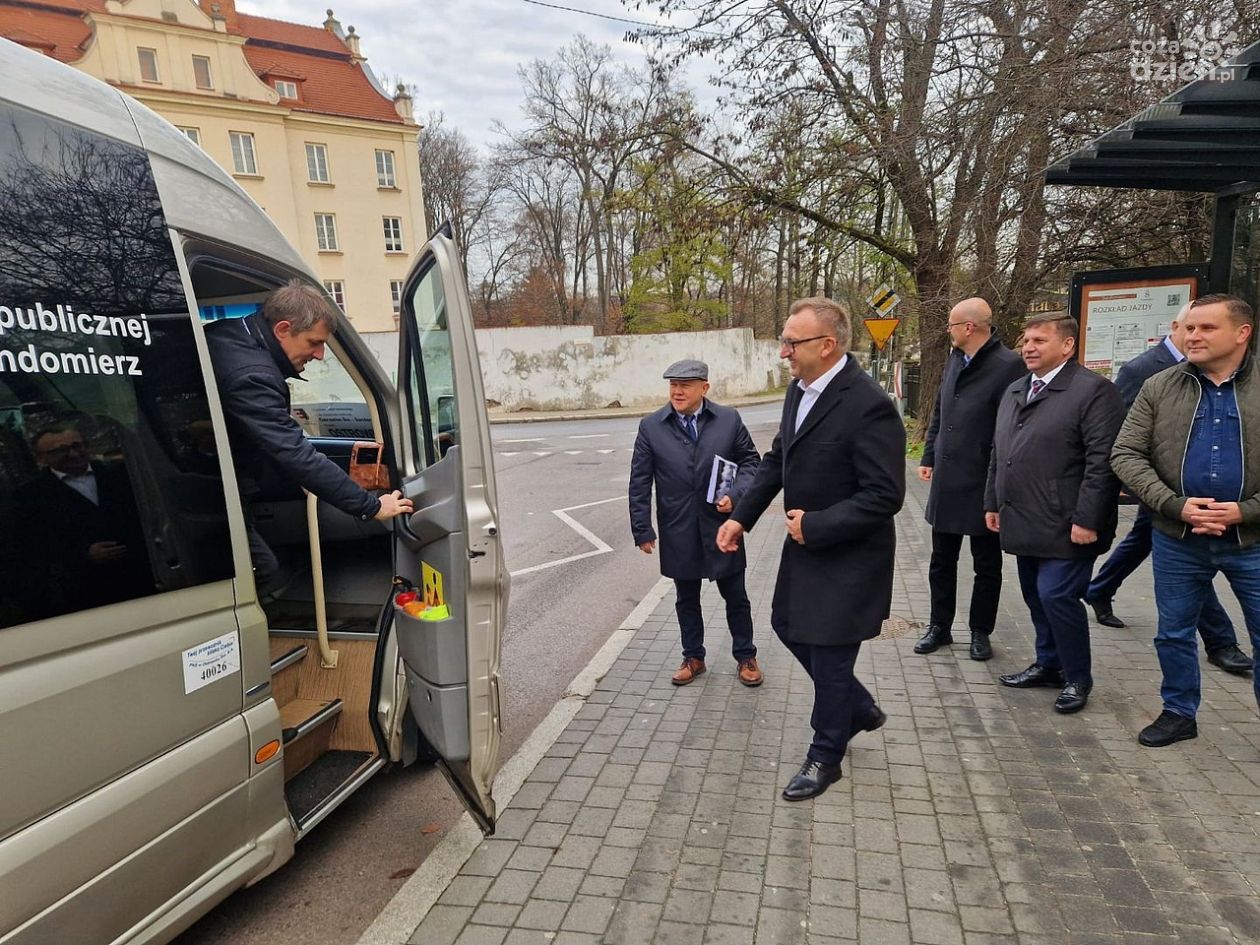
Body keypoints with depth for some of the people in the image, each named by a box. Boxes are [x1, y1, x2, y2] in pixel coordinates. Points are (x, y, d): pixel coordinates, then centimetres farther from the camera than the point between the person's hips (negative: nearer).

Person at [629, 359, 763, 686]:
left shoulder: (729, 420, -4)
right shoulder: (651, 427, -4)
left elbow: (750, 460, 4)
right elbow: (640, 482, -2)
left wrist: (736, 495, -13)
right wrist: (642, 530, -4)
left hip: (721, 527, 0)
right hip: (678, 533, 1)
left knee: (735, 597, 13)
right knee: (686, 600, 16)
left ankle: (745, 657, 31)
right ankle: (693, 658, 34)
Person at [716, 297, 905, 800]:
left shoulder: (868, 405, -25)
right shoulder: (800, 389, 1)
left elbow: (885, 495, -24)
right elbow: (777, 460, 10)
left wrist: (815, 526, -22)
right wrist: (741, 516, 3)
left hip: (847, 556, -9)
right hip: (805, 543, 9)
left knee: (828, 656, 6)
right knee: (788, 626, 21)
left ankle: (825, 755, 31)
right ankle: (858, 708, 43)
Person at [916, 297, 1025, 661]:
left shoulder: (1007, 365, -15)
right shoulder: (955, 359, 8)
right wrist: (929, 457, 14)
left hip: (983, 484, -7)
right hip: (946, 480, 7)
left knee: (987, 565, 11)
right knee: (941, 560, 15)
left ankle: (980, 632, 26)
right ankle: (939, 626, 28)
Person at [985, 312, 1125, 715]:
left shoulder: (1094, 391, -10)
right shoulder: (1014, 391, 15)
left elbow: (1103, 460, -16)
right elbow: (998, 454, 19)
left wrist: (1087, 519, -19)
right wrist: (993, 503, 17)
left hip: (1065, 526, -7)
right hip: (1025, 524, 7)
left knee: (1057, 596, -6)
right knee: (1037, 598, 15)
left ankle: (1076, 678, 13)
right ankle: (1049, 664, 32)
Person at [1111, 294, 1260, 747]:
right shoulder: (1159, 388, 0)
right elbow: (1125, 455, -5)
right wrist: (1176, 505, -16)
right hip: (1177, 539, 1)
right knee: (1174, 633, 13)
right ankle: (1179, 713, 32)